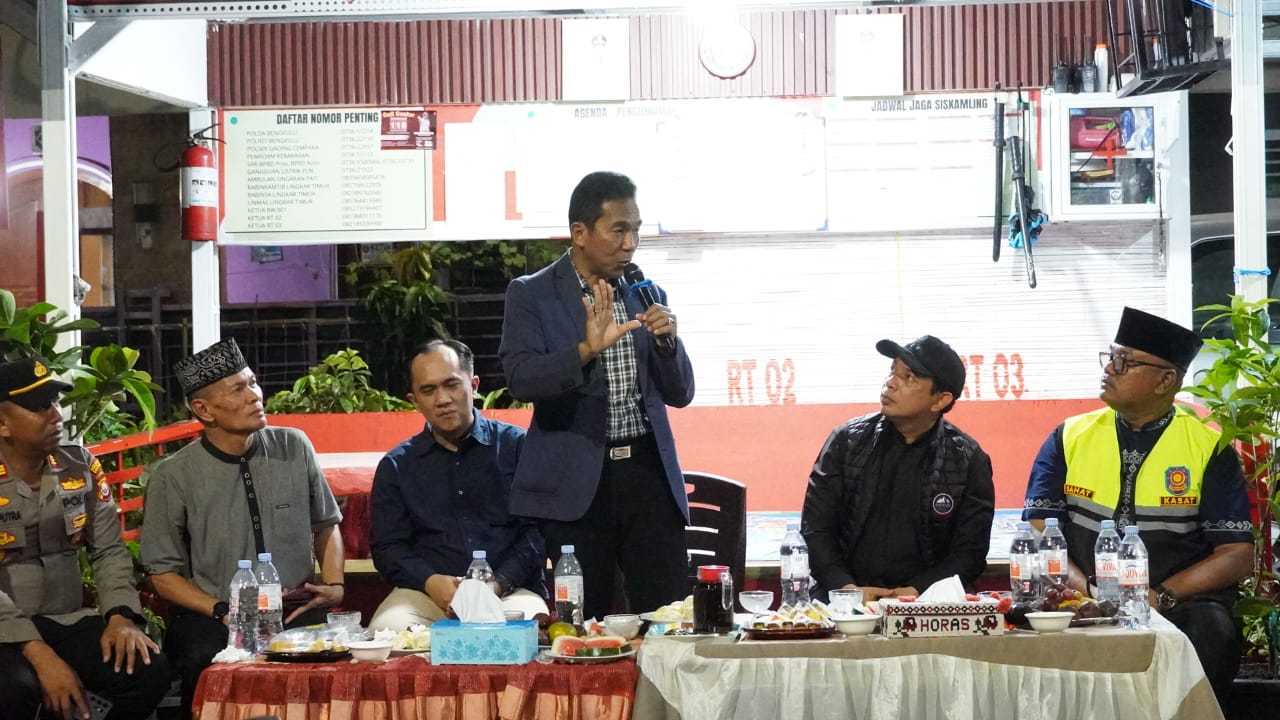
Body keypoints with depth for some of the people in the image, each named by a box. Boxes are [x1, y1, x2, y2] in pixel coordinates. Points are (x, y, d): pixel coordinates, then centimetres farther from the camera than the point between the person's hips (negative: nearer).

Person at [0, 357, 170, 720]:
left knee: (149, 669, -18)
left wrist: (121, 615, -10)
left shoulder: (80, 466, 6)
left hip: (69, 622, 5)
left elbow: (109, 550, 9)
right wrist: (39, 653, -27)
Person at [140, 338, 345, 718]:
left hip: (297, 613, 2)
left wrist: (334, 585, 2)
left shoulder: (295, 448, 3)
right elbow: (163, 574, 2)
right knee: (210, 667, -36)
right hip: (211, 620, -2)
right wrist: (223, 612, -11)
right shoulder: (173, 477, -4)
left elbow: (326, 525, 18)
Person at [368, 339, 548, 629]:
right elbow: (387, 546, 10)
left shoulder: (517, 446, 10)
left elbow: (538, 530, 2)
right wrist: (431, 582, -11)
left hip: (508, 591, -1)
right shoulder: (396, 466, 16)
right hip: (425, 593, 1)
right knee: (386, 630, -32)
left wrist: (498, 583, -14)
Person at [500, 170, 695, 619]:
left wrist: (666, 341, -6)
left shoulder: (647, 296, 13)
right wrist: (586, 350, -31)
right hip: (576, 482, -4)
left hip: (648, 474, 4)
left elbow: (680, 394, 13)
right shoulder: (531, 295, 0)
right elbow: (522, 380, -15)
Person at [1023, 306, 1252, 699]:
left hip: (1180, 606, 0)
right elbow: (1038, 534, 3)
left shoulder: (1209, 448, 4)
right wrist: (1090, 589, -15)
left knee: (1211, 630, -34)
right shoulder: (1069, 439, 9)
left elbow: (1237, 554, 0)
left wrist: (1161, 596, -14)